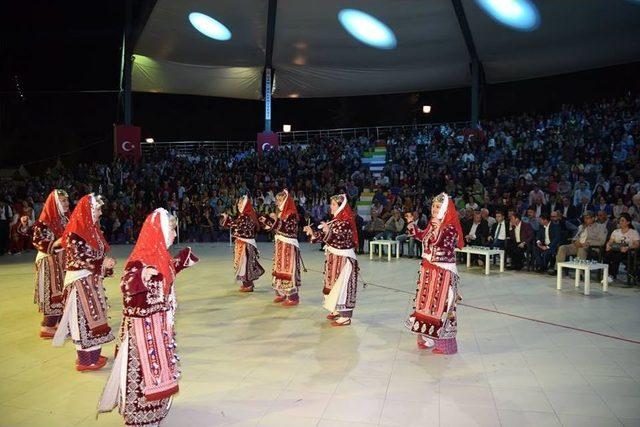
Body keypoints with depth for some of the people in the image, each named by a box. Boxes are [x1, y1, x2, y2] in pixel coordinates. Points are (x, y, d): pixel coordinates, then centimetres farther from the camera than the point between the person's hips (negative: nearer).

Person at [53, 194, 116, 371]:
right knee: (86, 318, 0)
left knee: (92, 317, 13)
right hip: (80, 281, -8)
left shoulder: (91, 229, 9)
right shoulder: (75, 233, -17)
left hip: (92, 280, 8)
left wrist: (105, 263, 1)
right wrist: (102, 263, -18)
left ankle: (91, 354, 24)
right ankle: (86, 360, 11)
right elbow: (78, 260, -19)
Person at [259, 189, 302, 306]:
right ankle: (281, 293, 21)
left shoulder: (292, 214, -13)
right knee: (279, 269, 10)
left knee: (288, 270, -6)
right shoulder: (280, 213, 13)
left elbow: (287, 229, -24)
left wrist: (276, 220, -27)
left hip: (289, 246, -8)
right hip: (279, 245, 8)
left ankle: (293, 297, 0)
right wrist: (267, 222, 8)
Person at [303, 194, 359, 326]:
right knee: (332, 283, 14)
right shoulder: (334, 221, 9)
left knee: (342, 285, -5)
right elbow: (324, 236, 13)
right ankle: (337, 310, 28)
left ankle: (345, 317, 2)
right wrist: (312, 232, -2)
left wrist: (328, 231, -38)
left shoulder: (345, 223, -17)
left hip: (343, 260, -9)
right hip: (333, 258, 9)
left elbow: (339, 242, -25)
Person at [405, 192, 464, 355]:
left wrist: (439, 229, -35)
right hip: (428, 270, 8)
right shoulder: (433, 224, 8)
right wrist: (412, 225, 16)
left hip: (444, 273, -8)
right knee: (426, 302, 13)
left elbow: (443, 247, -28)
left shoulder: (450, 228, -15)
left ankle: (444, 343, 7)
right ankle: (428, 338, 27)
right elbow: (423, 237, 24)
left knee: (441, 305, -3)